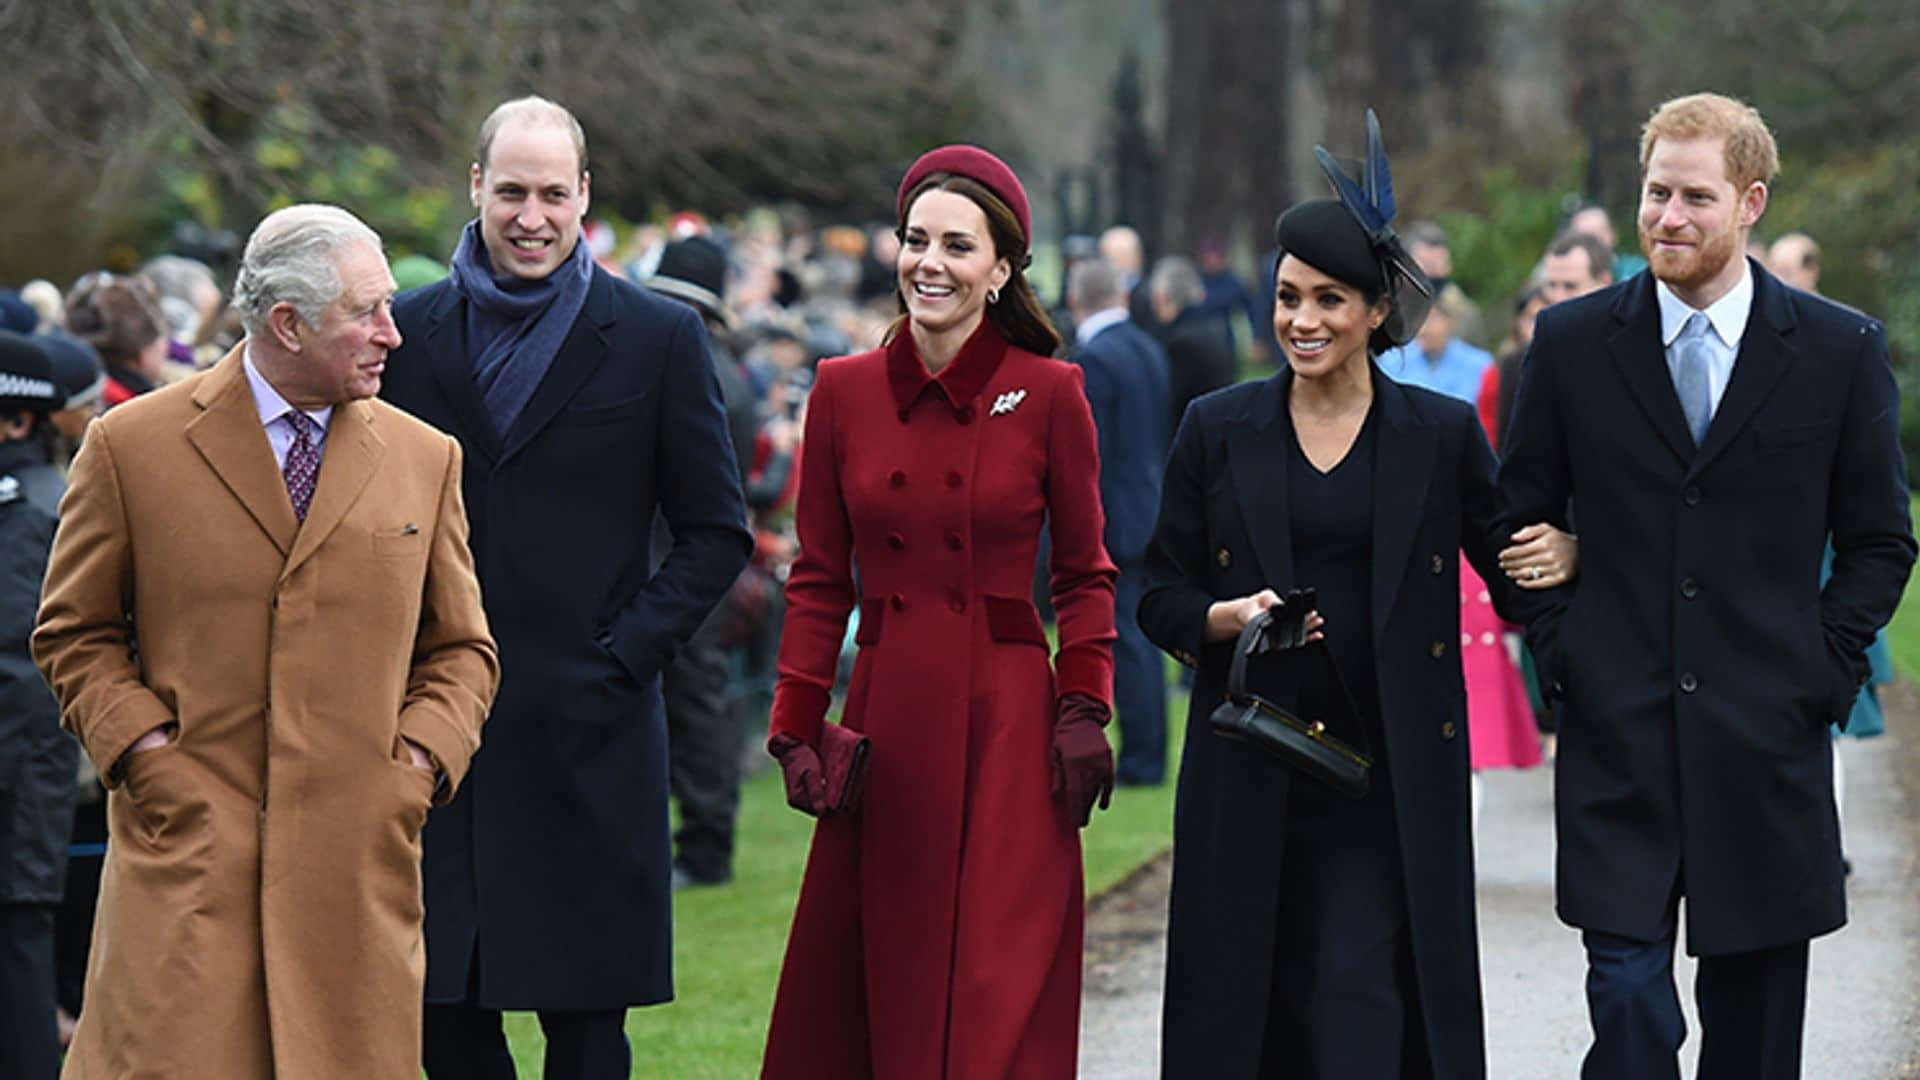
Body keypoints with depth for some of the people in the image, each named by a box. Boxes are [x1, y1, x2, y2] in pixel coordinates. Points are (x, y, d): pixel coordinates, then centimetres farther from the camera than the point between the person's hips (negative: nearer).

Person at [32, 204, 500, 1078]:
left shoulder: (425, 460, 11)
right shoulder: (131, 447, 3)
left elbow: (460, 650, 18)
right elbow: (74, 634, 9)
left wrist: (419, 763, 1)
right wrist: (143, 750, -5)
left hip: (360, 859, 2)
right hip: (188, 849, -2)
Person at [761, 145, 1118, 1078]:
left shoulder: (1049, 396, -1)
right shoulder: (845, 391, 5)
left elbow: (1084, 575, 6)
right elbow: (819, 580, 9)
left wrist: (1083, 710, -5)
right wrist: (796, 728, 2)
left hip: (1006, 722, -3)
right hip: (884, 719, 3)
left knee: (998, 1005, -5)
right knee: (854, 1004, 5)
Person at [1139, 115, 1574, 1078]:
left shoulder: (1442, 435, 3)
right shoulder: (1216, 431, 6)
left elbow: (1513, 584, 8)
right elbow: (1160, 596, 8)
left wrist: (1559, 561, -14)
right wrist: (1228, 618, -13)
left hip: (1391, 775, -2)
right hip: (1250, 779, 2)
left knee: (1362, 1001, -11)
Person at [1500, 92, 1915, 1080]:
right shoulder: (1571, 341, 4)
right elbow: (1521, 517, 12)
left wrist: (1823, 673, -2)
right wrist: (1560, 654, 1)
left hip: (1767, 740, 0)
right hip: (1616, 739, 0)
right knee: (1627, 997, -8)